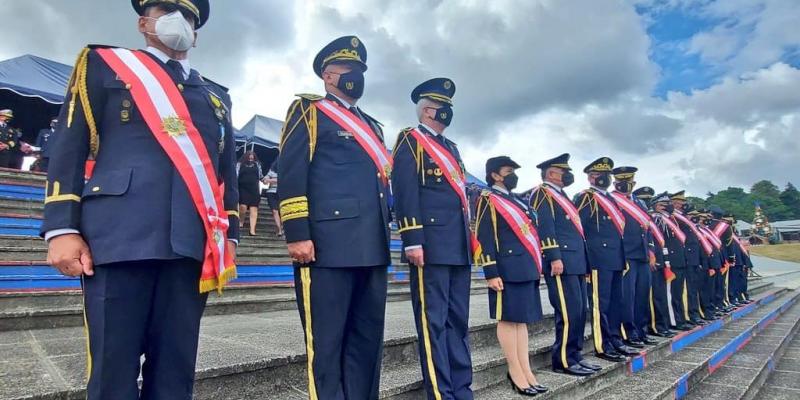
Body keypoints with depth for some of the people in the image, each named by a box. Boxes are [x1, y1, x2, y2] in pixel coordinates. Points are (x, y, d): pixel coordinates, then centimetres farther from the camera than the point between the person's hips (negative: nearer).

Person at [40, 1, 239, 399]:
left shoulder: (216, 95, 24)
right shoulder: (103, 65, 15)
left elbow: (227, 172, 19)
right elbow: (68, 147, 6)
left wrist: (228, 239, 12)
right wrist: (62, 230, -4)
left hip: (191, 245, 3)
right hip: (119, 239, -2)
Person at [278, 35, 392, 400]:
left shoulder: (372, 126, 27)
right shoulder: (308, 112, 8)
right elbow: (290, 175, -4)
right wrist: (298, 234, -14)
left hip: (372, 248, 7)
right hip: (328, 245, -7)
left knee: (368, 338, 11)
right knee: (327, 341, -1)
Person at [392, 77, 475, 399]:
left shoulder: (451, 147, 25)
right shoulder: (410, 140, 0)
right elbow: (405, 192, -11)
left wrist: (469, 239, 18)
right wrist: (413, 241, -19)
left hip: (459, 246, 9)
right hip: (431, 245, -8)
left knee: (458, 321, 11)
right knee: (434, 322, -3)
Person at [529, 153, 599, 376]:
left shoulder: (562, 197, 25)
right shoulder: (543, 194, -5)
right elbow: (544, 227, -16)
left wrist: (584, 262, 22)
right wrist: (554, 257, -23)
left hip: (576, 262, 10)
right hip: (562, 262, -10)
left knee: (579, 311, 12)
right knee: (569, 312, -8)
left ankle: (575, 356, 21)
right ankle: (563, 361, 1)